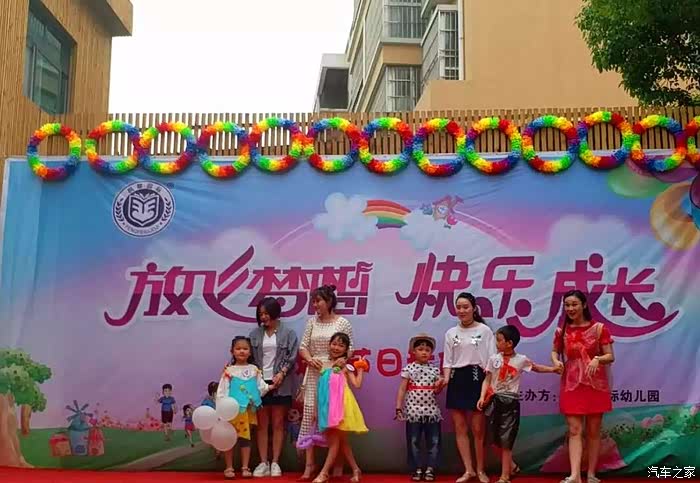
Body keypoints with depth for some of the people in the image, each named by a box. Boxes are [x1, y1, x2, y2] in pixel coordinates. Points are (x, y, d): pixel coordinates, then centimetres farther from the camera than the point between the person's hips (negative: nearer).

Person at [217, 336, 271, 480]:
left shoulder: (254, 370, 5)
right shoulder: (229, 371, -4)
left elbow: (260, 387, 6)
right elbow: (222, 391, -5)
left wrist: (270, 387, -12)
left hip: (248, 410, 2)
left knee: (246, 438, 7)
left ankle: (245, 468, 14)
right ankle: (229, 468, 14)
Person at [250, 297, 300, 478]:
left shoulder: (288, 333, 0)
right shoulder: (255, 334, 8)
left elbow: (292, 358, -4)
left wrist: (281, 373, -16)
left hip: (280, 384, -2)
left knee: (278, 424, 3)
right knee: (262, 425, 4)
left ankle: (275, 463, 9)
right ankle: (263, 463, 8)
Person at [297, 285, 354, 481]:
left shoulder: (342, 322, -2)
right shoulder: (312, 322, 8)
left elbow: (349, 348, -1)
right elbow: (303, 346, 7)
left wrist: (343, 358, -22)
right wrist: (309, 359, -13)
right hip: (314, 374, 3)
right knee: (310, 415, -1)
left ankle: (337, 462, 12)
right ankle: (309, 463, 4)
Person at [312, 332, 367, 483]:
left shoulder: (346, 366, 2)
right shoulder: (324, 365, 13)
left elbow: (357, 384, -7)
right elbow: (319, 388, 14)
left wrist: (360, 370, 1)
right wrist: (316, 409, 12)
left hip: (340, 405, -5)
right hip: (327, 406, 5)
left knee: (335, 440, -5)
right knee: (341, 441, 9)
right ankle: (356, 470, 20)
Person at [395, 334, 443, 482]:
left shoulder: (434, 370, 7)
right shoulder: (408, 369, 0)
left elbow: (436, 391, 12)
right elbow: (402, 389, -1)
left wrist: (440, 385, -10)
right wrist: (398, 408, -7)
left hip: (431, 411, 2)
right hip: (413, 411, -2)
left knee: (433, 441, 3)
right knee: (414, 441, 2)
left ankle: (430, 469, 12)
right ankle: (417, 469, 11)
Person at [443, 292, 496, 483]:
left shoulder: (484, 330, -1)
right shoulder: (451, 333, 10)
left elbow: (491, 360, -3)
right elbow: (448, 362, 11)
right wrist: (445, 379, -6)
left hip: (476, 379, -4)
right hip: (457, 381, 4)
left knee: (478, 429, 1)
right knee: (460, 429, 3)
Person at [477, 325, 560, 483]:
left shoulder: (521, 359, -2)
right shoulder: (494, 359, 2)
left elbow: (536, 368, 14)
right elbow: (487, 380, 3)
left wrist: (553, 369, 2)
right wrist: (482, 397, -9)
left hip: (510, 402, -3)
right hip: (495, 401, 3)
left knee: (506, 441, -3)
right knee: (497, 440, 7)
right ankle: (511, 465, 29)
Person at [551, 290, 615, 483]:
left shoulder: (599, 328, -4)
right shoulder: (562, 331, 3)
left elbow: (610, 356, -4)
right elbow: (555, 351, 18)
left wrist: (597, 359, -25)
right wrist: (556, 361, -5)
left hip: (595, 385, -1)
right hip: (571, 385, 1)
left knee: (593, 431, 6)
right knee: (574, 431, -4)